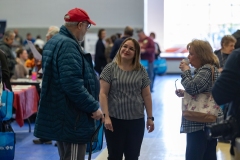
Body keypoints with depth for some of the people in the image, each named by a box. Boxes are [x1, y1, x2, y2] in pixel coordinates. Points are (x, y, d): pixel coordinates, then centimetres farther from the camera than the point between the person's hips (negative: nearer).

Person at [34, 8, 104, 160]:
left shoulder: (55, 41, 14)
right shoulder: (68, 45, -19)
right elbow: (73, 84, -28)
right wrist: (94, 107, -20)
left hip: (60, 113, 11)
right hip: (71, 116, -11)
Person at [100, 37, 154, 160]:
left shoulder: (141, 71, 5)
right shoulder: (110, 68, -3)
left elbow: (146, 95, 7)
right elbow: (103, 94, -7)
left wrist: (150, 117, 5)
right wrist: (106, 116, -15)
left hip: (136, 120, 3)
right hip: (115, 120, -3)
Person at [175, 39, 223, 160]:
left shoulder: (206, 70, -14)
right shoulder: (207, 68, 18)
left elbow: (192, 88, -24)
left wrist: (186, 71, -9)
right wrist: (185, 93, 12)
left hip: (200, 124, -11)